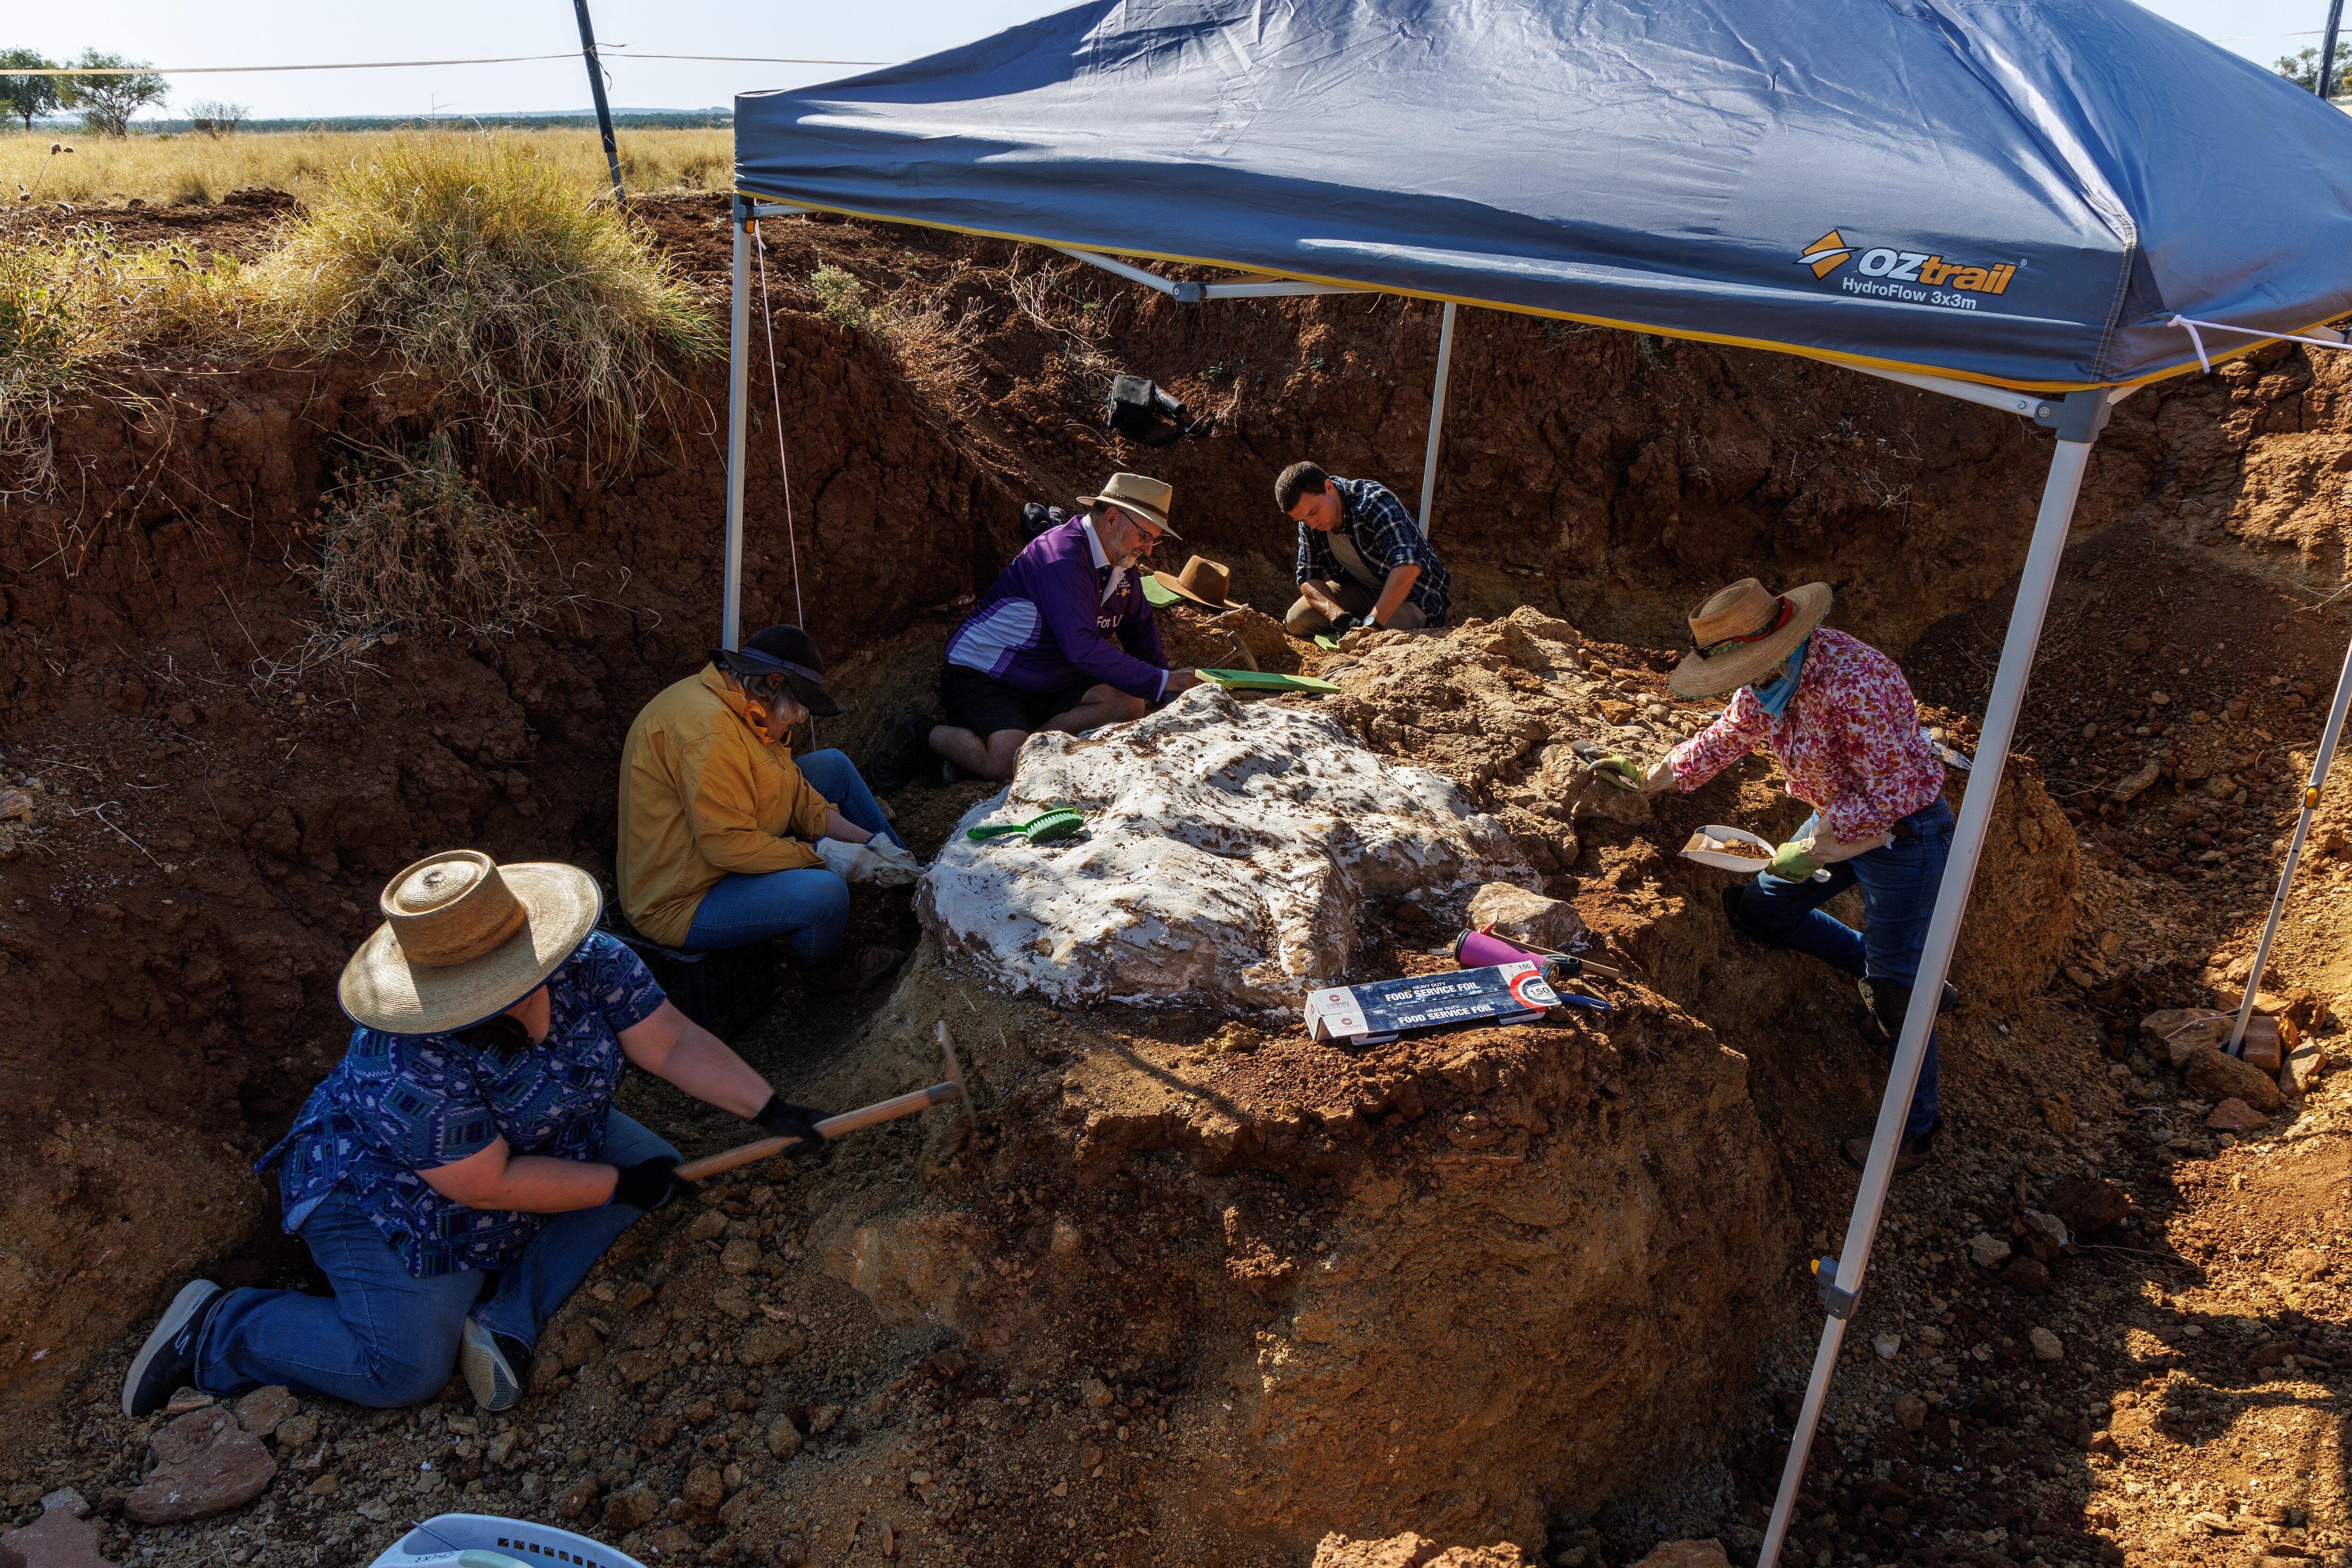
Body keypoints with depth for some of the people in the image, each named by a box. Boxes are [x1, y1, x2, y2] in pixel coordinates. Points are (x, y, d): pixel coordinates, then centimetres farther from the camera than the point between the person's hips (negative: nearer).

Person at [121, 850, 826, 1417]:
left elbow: (674, 1043, -17)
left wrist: (769, 1109, -25)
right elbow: (489, 1185, -32)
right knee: (405, 1371, -10)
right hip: (391, 1201, -7)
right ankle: (212, 1330, 10)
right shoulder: (409, 1065, -37)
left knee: (653, 1162, -9)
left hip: (543, 1141, 7)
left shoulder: (587, 963, -22)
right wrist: (619, 1184, -25)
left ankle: (507, 1319, -8)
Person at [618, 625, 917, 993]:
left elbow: (795, 792, 7)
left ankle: (909, 875, 25)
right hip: (682, 901, -11)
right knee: (825, 893, -32)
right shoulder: (707, 731, -31)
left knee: (834, 766, 10)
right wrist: (822, 853, -24)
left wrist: (869, 842, -3)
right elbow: (728, 845, -33)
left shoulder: (740, 708, 3)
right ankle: (827, 970, 4)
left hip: (719, 847, 11)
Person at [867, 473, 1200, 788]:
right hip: (981, 678, -9)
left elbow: (1140, 629, 24)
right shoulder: (1060, 557, -24)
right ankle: (921, 733, -6)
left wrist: (1167, 685, 11)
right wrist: (1160, 682, -27)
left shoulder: (1121, 562, 6)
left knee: (1129, 705, -17)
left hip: (1051, 686, 9)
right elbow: (1082, 648, -31)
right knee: (1007, 762, -33)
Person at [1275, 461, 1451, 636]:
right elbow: (1308, 577, -10)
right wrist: (1339, 617, -30)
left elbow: (1408, 566, -43)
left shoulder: (1373, 501, -30)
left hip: (1412, 594, -5)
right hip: (1359, 587, 5)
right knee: (1297, 621, -13)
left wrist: (1373, 623, -47)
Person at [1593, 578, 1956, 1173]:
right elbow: (1725, 738, 11)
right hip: (1838, 817, 9)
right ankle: (1913, 983, 28)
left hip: (1903, 830, -9)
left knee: (1894, 995, 1)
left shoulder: (1853, 682, -35)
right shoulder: (1764, 678, -8)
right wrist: (1648, 778, 11)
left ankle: (1915, 1133, 23)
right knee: (1759, 910, 15)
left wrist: (1814, 849, -28)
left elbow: (1891, 789, -30)